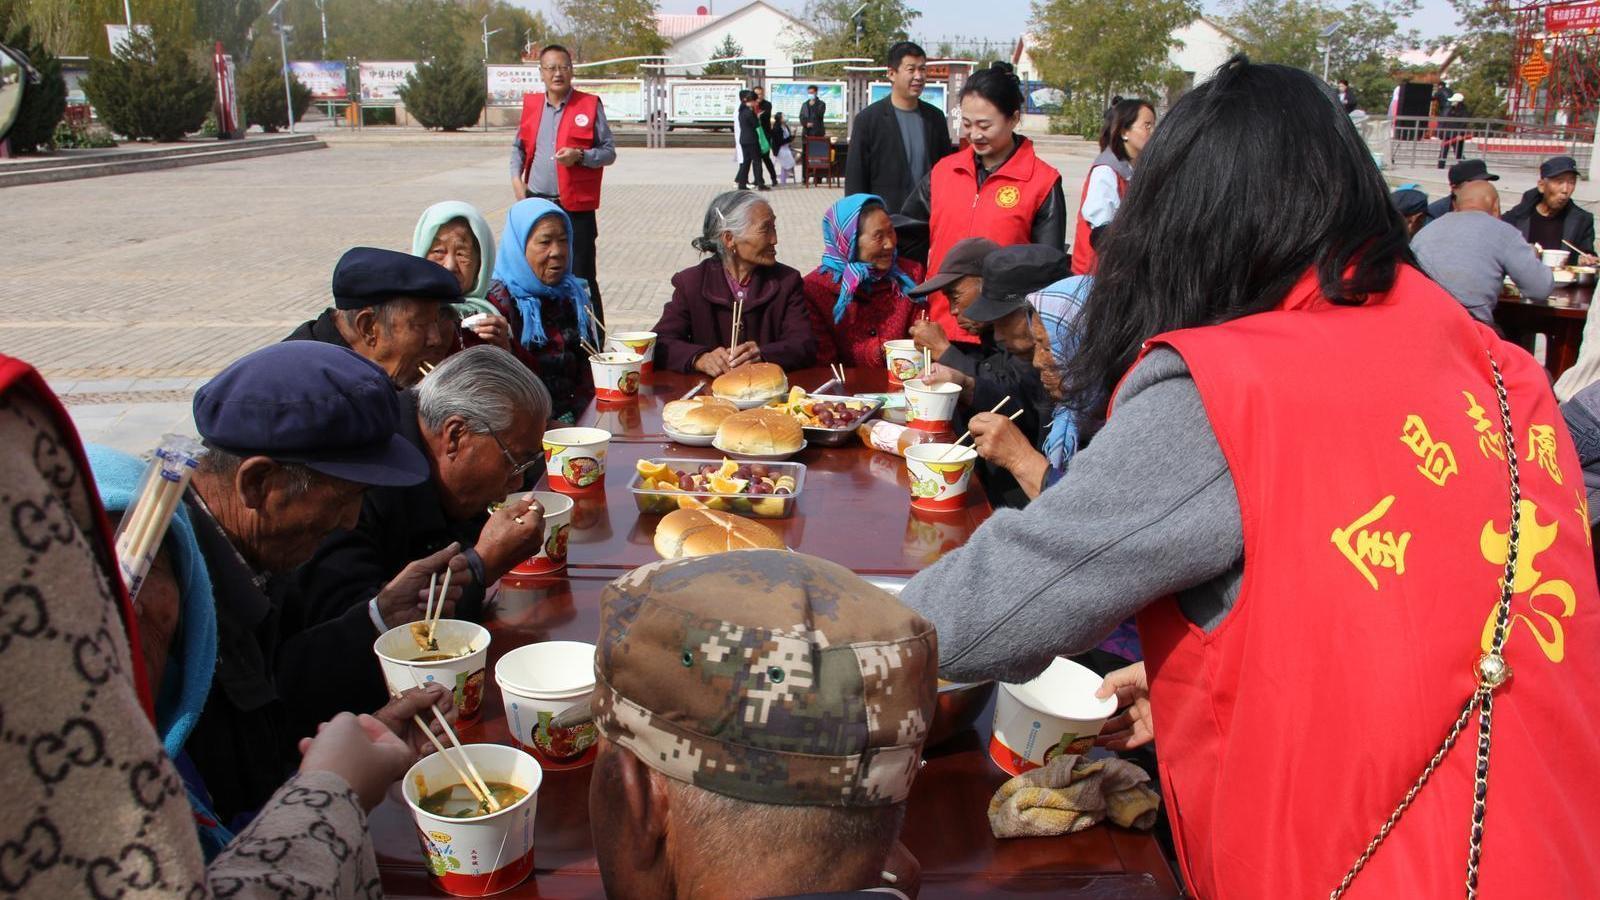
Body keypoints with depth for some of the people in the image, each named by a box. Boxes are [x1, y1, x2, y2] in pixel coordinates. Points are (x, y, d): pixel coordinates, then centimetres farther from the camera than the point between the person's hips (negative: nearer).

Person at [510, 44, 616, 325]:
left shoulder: (590, 105, -1)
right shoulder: (531, 105, 11)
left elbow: (609, 152, 0)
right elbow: (519, 147, 22)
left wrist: (579, 155, -17)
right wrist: (516, 178, 6)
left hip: (575, 208, -4)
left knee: (582, 280, -3)